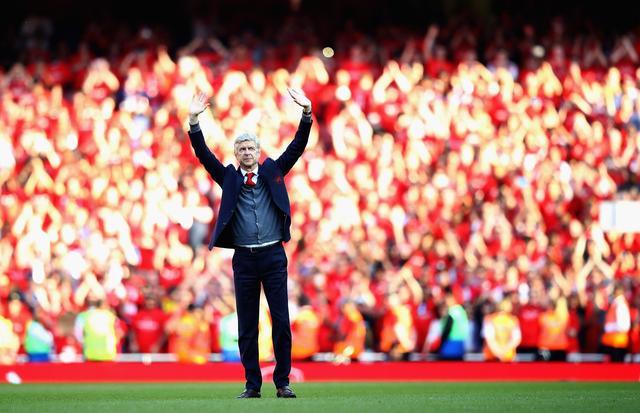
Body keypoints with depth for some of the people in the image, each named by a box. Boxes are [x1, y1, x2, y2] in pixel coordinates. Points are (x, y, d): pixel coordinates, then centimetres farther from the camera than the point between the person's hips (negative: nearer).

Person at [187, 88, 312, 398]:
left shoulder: (273, 172, 9)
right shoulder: (229, 178, 9)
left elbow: (297, 147, 2)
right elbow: (203, 155, 0)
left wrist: (307, 113, -11)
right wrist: (193, 121, -12)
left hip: (273, 256, -1)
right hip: (244, 258, 1)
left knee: (281, 321, -2)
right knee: (247, 326, 3)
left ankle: (282, 382, 4)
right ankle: (252, 384, 7)